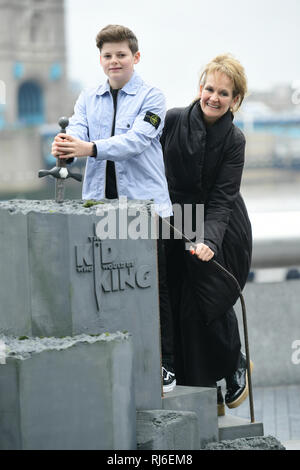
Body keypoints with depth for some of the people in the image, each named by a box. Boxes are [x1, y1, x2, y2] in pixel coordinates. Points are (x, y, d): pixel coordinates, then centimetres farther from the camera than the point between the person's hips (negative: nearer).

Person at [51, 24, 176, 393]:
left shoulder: (151, 98, -1)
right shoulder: (88, 99, 13)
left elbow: (136, 139, -17)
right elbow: (77, 132, -3)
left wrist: (90, 148, -32)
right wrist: (66, 148, -29)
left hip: (145, 202, -4)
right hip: (99, 203, 4)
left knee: (153, 289, 0)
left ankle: (164, 366, 8)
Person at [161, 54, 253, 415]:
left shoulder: (233, 140, -11)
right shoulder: (173, 120, -7)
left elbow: (222, 198, -17)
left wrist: (209, 240, -30)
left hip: (220, 234, -2)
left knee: (209, 306, -11)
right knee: (182, 311, -1)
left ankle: (235, 366, 17)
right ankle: (202, 394, 10)